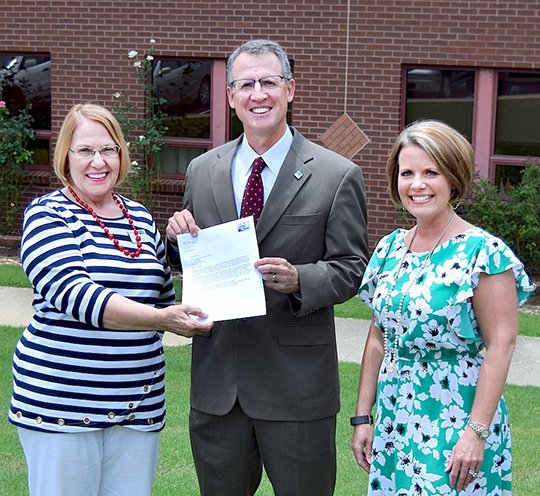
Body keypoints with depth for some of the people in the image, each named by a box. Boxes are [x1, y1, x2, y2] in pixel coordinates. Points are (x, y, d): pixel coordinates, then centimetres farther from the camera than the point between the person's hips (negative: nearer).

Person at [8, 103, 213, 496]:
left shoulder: (140, 217, 12)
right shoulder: (48, 214, -6)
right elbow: (75, 293, -22)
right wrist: (161, 319, -30)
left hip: (138, 403, 5)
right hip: (61, 402, -5)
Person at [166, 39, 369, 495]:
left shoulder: (337, 176, -6)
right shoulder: (202, 171, 7)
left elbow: (351, 268, -5)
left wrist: (299, 280, -24)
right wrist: (177, 237, -8)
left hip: (296, 384, -4)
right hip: (216, 377, 4)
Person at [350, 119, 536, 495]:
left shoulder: (483, 251, -11)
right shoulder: (390, 249, 7)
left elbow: (499, 346, -15)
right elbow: (379, 338, 12)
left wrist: (476, 432, -19)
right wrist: (363, 417, 9)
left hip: (455, 420, -6)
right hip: (394, 418, 6)